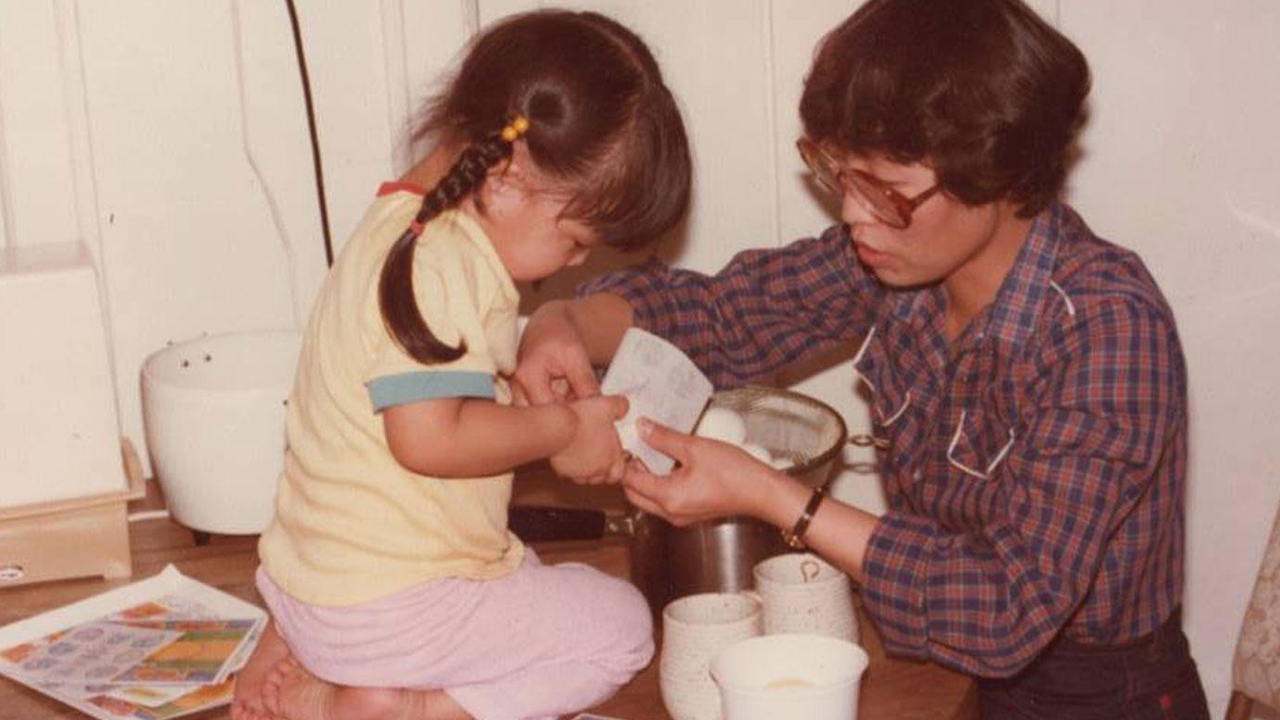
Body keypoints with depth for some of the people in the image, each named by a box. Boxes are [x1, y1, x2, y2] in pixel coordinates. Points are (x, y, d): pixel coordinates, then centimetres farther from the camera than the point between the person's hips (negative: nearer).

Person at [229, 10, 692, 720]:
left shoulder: (405, 223, 10)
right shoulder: (433, 267, -24)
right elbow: (429, 436, -30)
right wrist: (562, 427, -17)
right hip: (387, 605, -10)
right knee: (619, 626, 0)